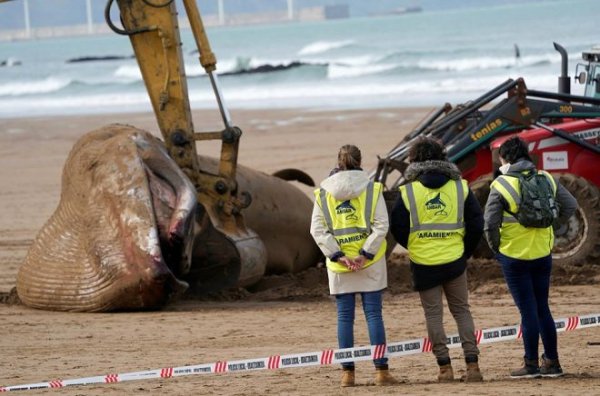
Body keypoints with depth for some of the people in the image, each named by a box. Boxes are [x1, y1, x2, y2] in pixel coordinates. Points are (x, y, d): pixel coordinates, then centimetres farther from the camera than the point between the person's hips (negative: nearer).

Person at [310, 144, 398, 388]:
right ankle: (381, 370, 1)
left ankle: (347, 372, 6)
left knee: (344, 316, 6)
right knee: (373, 314, 2)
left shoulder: (323, 193, 2)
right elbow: (381, 225, -9)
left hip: (339, 266, 1)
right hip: (370, 264, -1)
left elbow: (317, 229, -4)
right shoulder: (371, 189, -2)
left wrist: (337, 255, -8)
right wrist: (366, 254, -10)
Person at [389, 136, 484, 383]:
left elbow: (398, 228, -4)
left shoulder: (408, 192, -7)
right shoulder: (460, 188, 0)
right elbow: (476, 224, 2)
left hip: (424, 264, -2)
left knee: (433, 314, 6)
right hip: (454, 261, 2)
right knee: (462, 311, 12)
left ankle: (445, 367, 2)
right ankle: (472, 364, 5)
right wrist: (465, 251, 15)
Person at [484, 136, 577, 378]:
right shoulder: (546, 179, 3)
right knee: (542, 308, 13)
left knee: (528, 310, 0)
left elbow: (490, 224, -14)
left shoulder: (502, 185, -12)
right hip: (543, 254, 4)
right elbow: (570, 206, 7)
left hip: (514, 256, -4)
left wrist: (495, 248, 2)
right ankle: (552, 362, 16)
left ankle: (531, 364, 4)